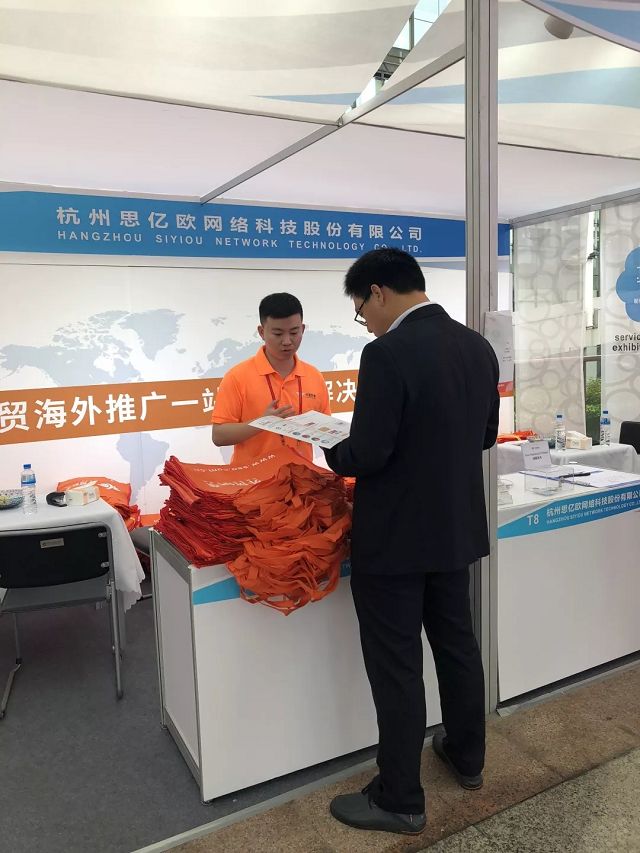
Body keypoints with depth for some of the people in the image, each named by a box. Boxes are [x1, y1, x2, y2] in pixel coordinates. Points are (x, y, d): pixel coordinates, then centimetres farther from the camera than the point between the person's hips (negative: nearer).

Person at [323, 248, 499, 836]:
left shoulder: (388, 353, -22)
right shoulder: (478, 347, 3)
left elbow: (367, 454, -23)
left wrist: (331, 454, -2)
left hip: (396, 536, -8)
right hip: (457, 526, 8)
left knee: (396, 667, 6)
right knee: (457, 644, 23)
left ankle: (401, 801, 23)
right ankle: (467, 757, 43)